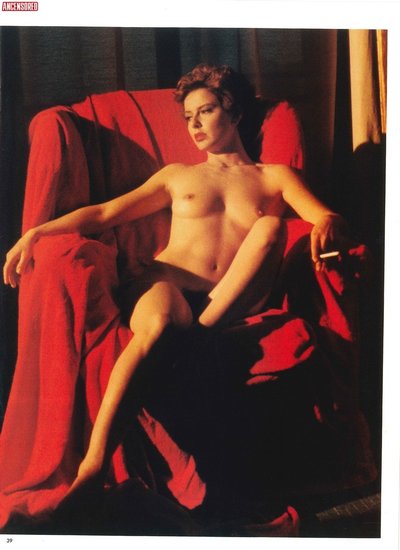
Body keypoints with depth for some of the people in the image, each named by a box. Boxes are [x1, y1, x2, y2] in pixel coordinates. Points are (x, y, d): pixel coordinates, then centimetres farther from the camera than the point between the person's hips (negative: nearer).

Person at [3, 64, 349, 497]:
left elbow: (329, 218, 3)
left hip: (234, 304, 0)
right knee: (157, 324, -36)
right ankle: (93, 460, -43)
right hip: (169, 285, 0)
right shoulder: (177, 175, 25)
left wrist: (325, 226, -24)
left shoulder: (275, 177, 21)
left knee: (269, 226, -26)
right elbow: (105, 213, 16)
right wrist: (38, 232, 1)